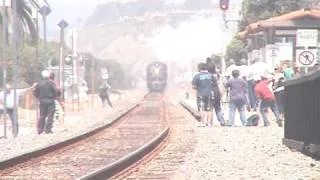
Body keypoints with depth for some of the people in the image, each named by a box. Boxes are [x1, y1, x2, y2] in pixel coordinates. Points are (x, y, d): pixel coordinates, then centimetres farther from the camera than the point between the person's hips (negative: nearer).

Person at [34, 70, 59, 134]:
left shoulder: (39, 83, 4)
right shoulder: (51, 83, -7)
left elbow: (35, 92, 6)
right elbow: (56, 91, -14)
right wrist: (54, 97, 5)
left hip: (42, 101, 4)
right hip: (50, 101, -4)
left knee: (42, 116, 11)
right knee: (50, 116, -1)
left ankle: (40, 129, 9)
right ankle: (48, 129, -7)